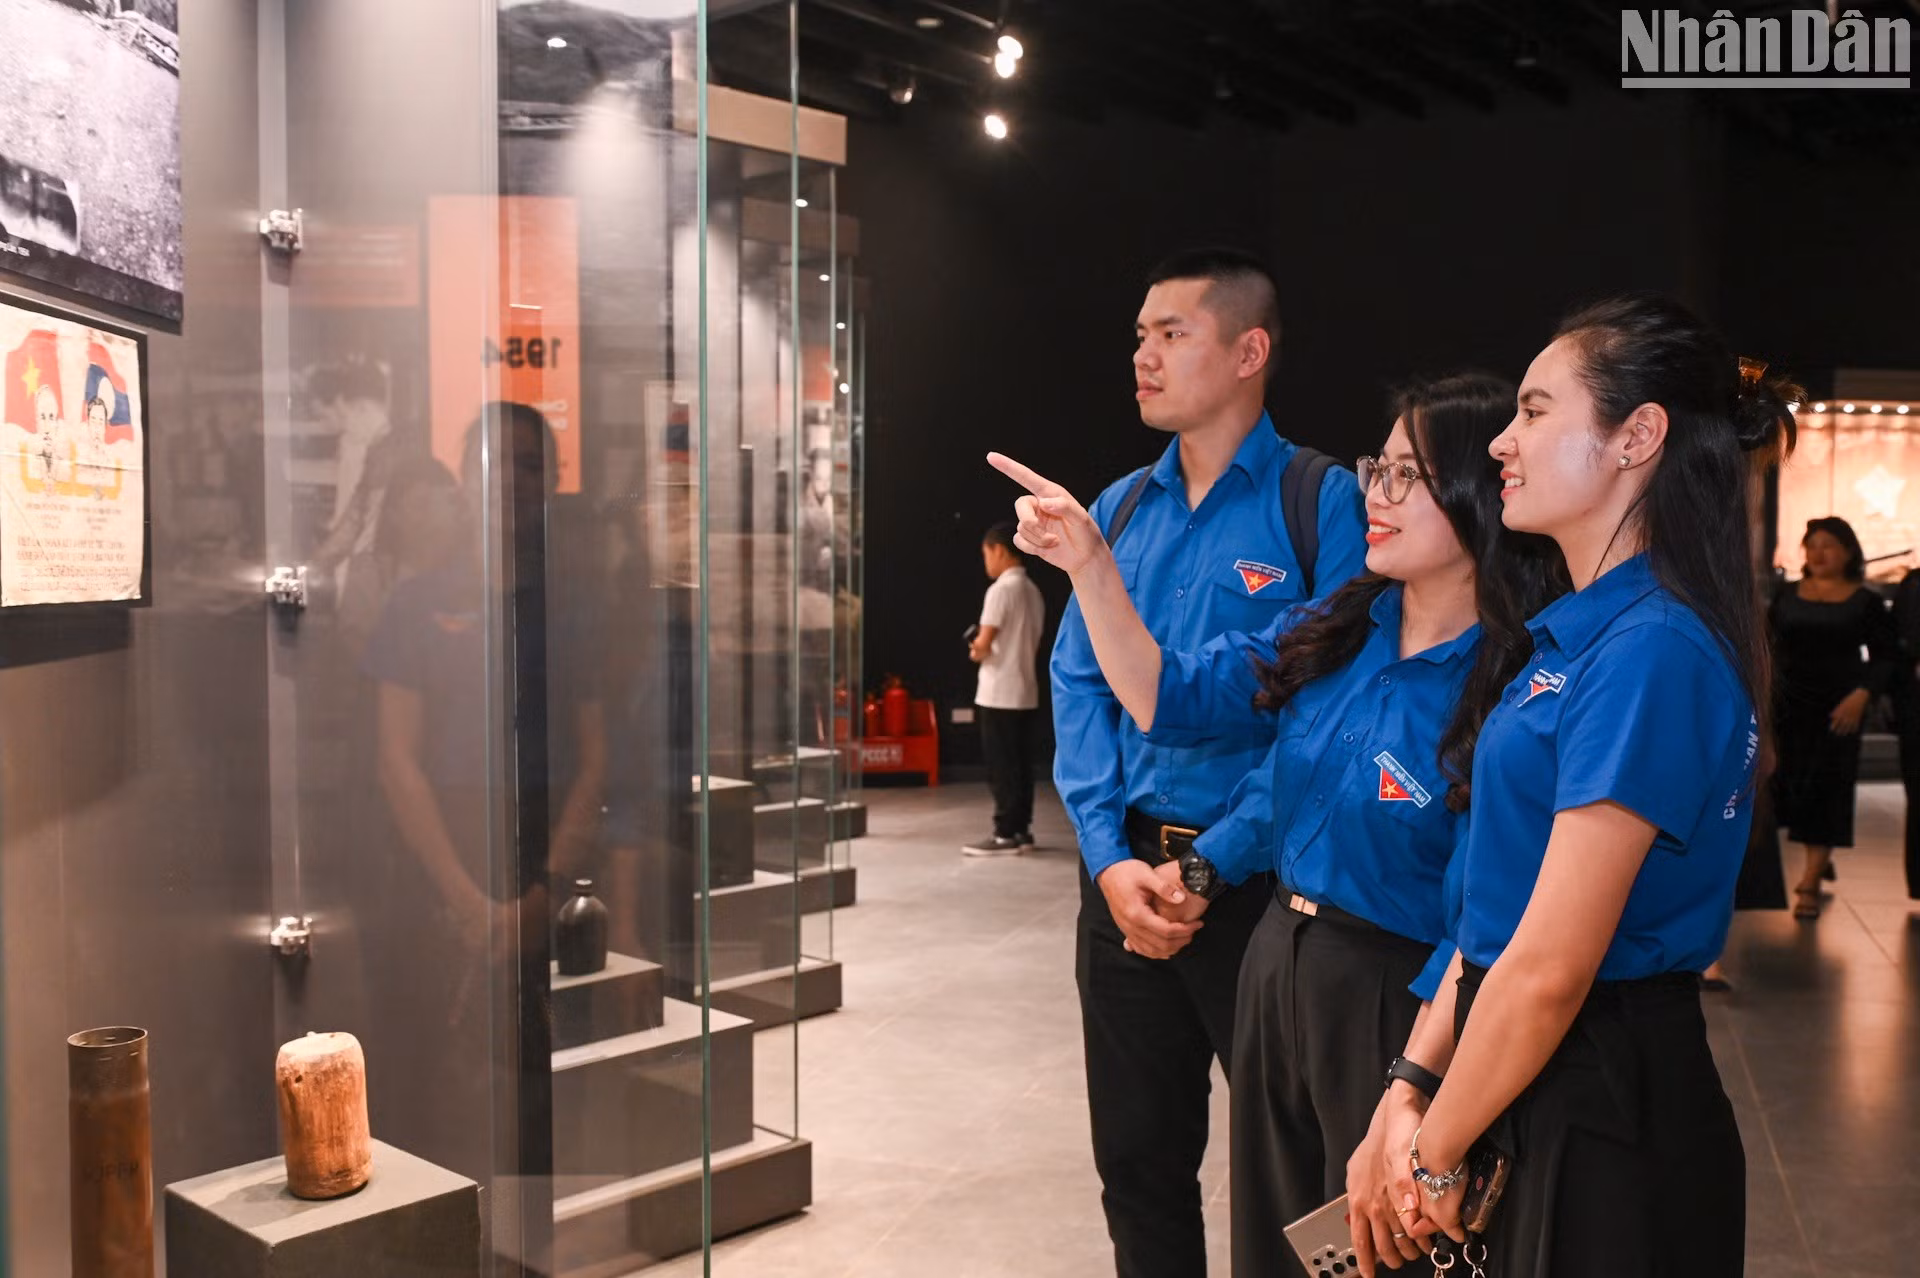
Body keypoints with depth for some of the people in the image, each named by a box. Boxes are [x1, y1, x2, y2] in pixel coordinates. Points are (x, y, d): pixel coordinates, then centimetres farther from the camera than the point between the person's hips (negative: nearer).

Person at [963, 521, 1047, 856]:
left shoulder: (1001, 589, -14)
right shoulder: (1033, 591, 13)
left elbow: (983, 646, -17)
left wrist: (975, 650, 5)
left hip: (1000, 694, -8)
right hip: (1025, 692, 9)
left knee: (1001, 768, -4)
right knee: (1019, 765, 11)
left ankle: (1006, 835, -2)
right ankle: (1021, 830, 15)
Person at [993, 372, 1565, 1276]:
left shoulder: (1511, 692, -19)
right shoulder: (1336, 631, 1)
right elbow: (1167, 700, 6)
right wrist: (1087, 564, -5)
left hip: (1398, 1005, -6)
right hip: (1275, 971, 7)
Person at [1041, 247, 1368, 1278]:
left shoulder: (1323, 503, -8)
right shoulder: (1119, 509, 8)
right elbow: (1078, 689, 6)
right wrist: (1112, 861, -7)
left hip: (1264, 878, -5)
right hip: (1126, 873, 5)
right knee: (1137, 1152, 16)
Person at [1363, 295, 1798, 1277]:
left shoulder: (1652, 653, -21)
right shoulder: (1577, 637, 9)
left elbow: (1551, 967, -23)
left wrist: (1437, 1158, -11)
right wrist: (1410, 1093, 3)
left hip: (1600, 1121, -9)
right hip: (1526, 1087, 9)